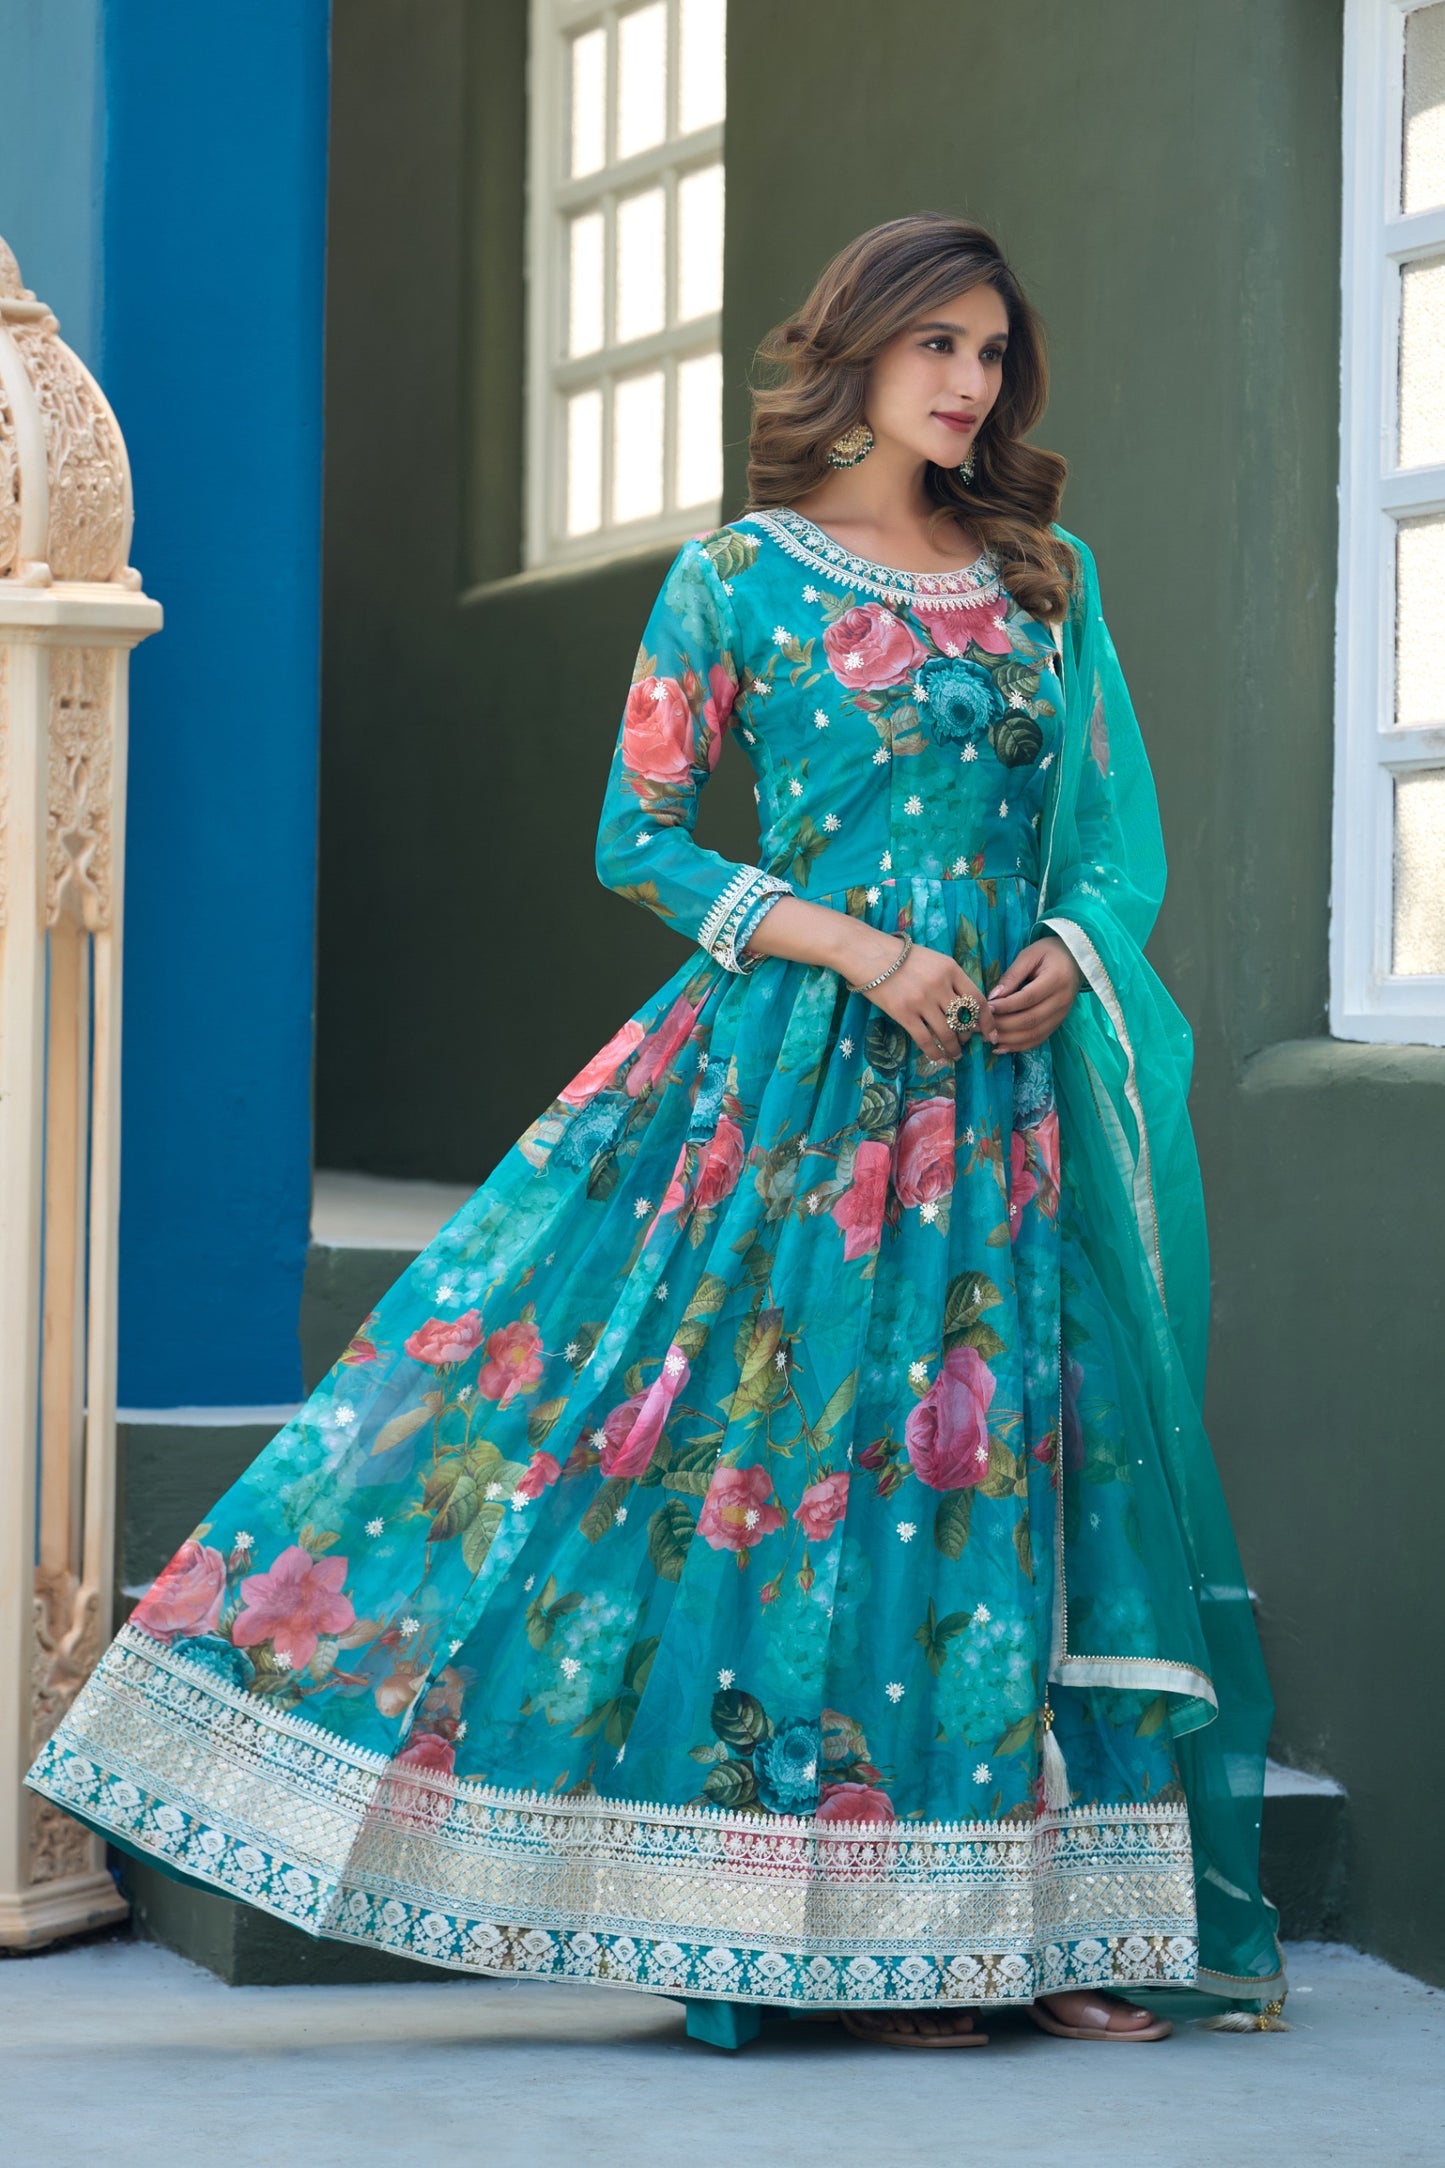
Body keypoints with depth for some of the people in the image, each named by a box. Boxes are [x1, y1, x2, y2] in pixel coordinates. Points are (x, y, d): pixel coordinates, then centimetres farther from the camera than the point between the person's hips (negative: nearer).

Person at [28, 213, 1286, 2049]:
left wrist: (1073, 946, -7)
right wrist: (854, 949, -11)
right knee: (791, 1446, -8)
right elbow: (637, 841, -1)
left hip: (1005, 1086, 4)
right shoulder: (737, 577, 2)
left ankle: (1040, 1922, 5)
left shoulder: (1047, 580, 13)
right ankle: (849, 1936, -1)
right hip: (794, 1073, -4)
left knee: (1007, 1471, 1)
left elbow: (1119, 827, 15)